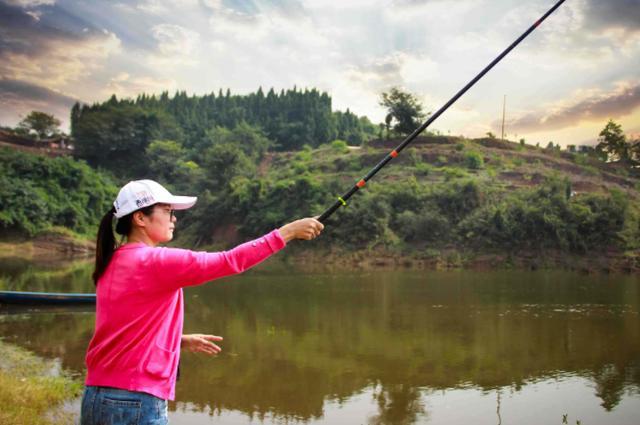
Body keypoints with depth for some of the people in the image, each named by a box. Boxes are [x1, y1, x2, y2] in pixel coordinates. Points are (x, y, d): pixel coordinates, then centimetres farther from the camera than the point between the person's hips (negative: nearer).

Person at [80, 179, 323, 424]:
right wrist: (288, 232, -11)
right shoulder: (154, 261, -15)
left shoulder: (112, 263, 11)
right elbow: (228, 262, -16)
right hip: (136, 403, -9)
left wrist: (182, 341, 18)